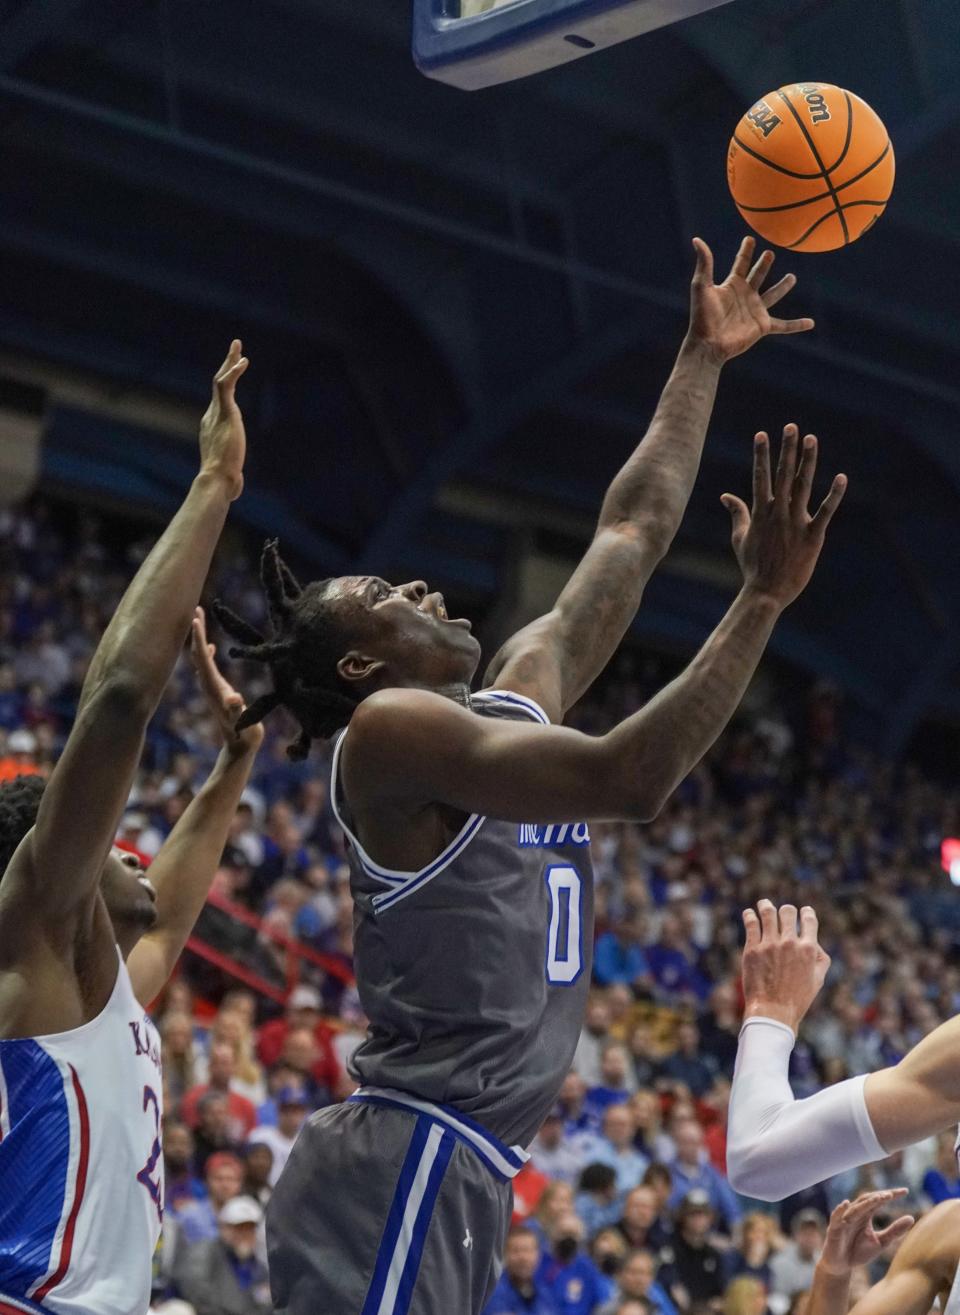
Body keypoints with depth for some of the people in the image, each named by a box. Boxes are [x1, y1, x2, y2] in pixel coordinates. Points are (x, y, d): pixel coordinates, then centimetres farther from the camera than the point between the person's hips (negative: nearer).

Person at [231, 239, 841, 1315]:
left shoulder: (523, 691, 19)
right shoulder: (391, 732, -9)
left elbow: (632, 533, 26)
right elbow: (630, 776, -21)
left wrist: (703, 360, 28)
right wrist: (762, 598, -20)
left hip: (456, 1177, 10)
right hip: (401, 1172, -10)